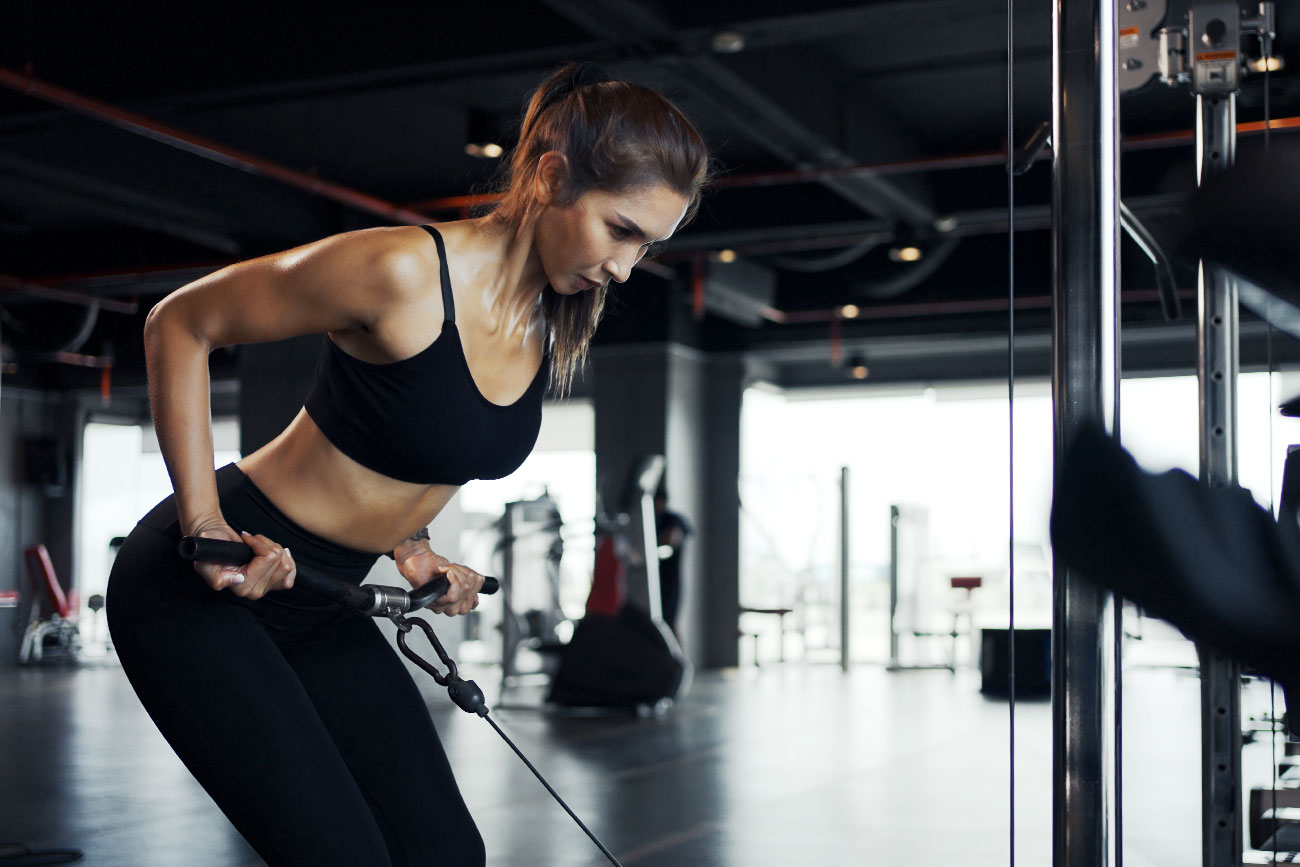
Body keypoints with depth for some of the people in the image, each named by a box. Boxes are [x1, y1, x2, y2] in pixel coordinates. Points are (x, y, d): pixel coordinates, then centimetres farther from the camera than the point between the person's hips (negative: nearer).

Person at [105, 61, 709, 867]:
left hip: (320, 605, 8)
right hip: (196, 589, -7)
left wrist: (412, 544, 2)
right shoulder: (405, 271, -25)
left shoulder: (558, 324, -1)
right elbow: (179, 324, -14)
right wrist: (201, 520, -20)